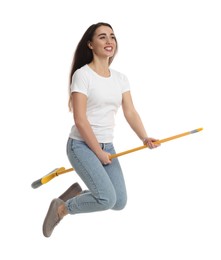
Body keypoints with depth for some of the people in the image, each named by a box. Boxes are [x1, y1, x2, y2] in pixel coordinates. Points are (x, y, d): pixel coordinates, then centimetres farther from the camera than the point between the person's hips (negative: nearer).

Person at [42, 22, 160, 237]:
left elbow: (130, 112, 0)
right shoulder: (82, 75, -13)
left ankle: (77, 193, 26)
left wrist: (145, 138, -17)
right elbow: (80, 120, -17)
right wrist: (98, 153, -15)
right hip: (82, 145, -7)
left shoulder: (120, 78, 7)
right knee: (107, 199, -20)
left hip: (107, 146, 7)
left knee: (119, 203, 2)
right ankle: (61, 208, 4)